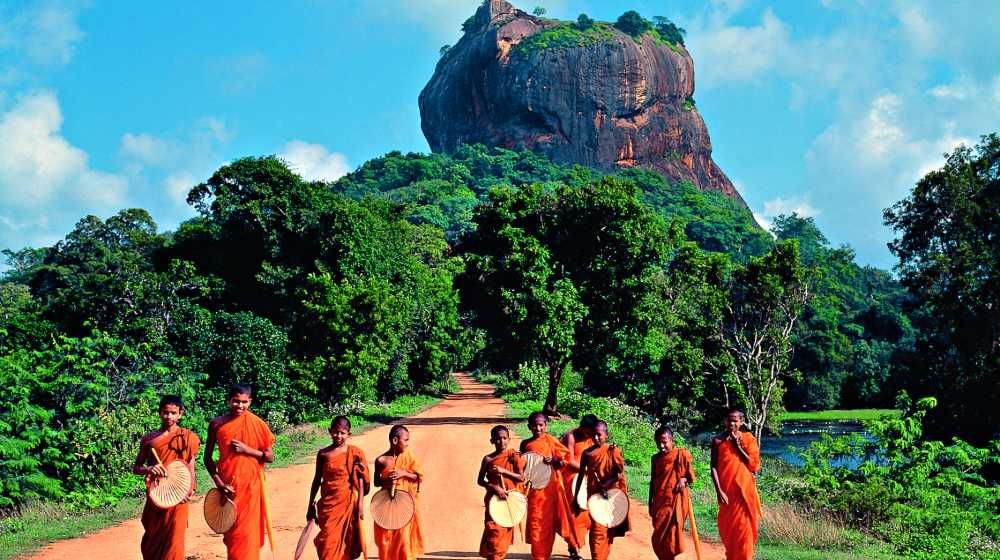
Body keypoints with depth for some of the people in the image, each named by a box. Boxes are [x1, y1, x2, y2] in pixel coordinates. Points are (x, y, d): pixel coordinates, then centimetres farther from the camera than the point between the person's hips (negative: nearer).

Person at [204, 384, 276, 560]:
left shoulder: (257, 424, -4)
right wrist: (218, 482, -7)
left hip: (250, 486, -1)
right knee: (230, 531, 10)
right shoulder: (216, 424, -1)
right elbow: (208, 457, 4)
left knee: (246, 534, -1)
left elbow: (270, 456, -2)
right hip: (227, 486, 1)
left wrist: (246, 449, -16)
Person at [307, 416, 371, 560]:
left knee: (346, 542, 5)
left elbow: (360, 480, -2)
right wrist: (311, 506, 10)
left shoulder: (355, 454, -3)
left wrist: (360, 505, -8)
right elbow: (317, 480, 9)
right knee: (328, 543, -3)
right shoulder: (323, 454, 2)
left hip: (348, 505, -1)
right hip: (328, 505, 1)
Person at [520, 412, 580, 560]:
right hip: (535, 488, 2)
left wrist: (553, 460, -20)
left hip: (552, 486, -2)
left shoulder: (550, 440, -1)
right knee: (537, 522, 6)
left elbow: (565, 459, -3)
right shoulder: (526, 444, 4)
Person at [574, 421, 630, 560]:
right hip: (594, 496, 1)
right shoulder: (587, 453, 2)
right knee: (598, 531, -5)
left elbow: (620, 473, -10)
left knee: (608, 531, 7)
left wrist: (606, 484, -23)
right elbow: (581, 476, 7)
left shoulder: (613, 451, -5)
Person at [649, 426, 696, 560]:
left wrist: (683, 479, -18)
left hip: (675, 502, -4)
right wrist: (650, 504, 14)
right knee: (658, 539, 4)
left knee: (670, 538, -5)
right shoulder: (656, 458, 9)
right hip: (659, 502, 4)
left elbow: (691, 477, 3)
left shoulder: (682, 454, -4)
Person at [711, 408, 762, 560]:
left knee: (744, 530, -1)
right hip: (726, 492, 0)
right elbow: (714, 468, -4)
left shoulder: (748, 439, 2)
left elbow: (754, 466, -5)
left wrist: (738, 446, -9)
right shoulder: (718, 440, 0)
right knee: (727, 529, 6)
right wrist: (719, 491, -13)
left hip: (745, 492, 0)